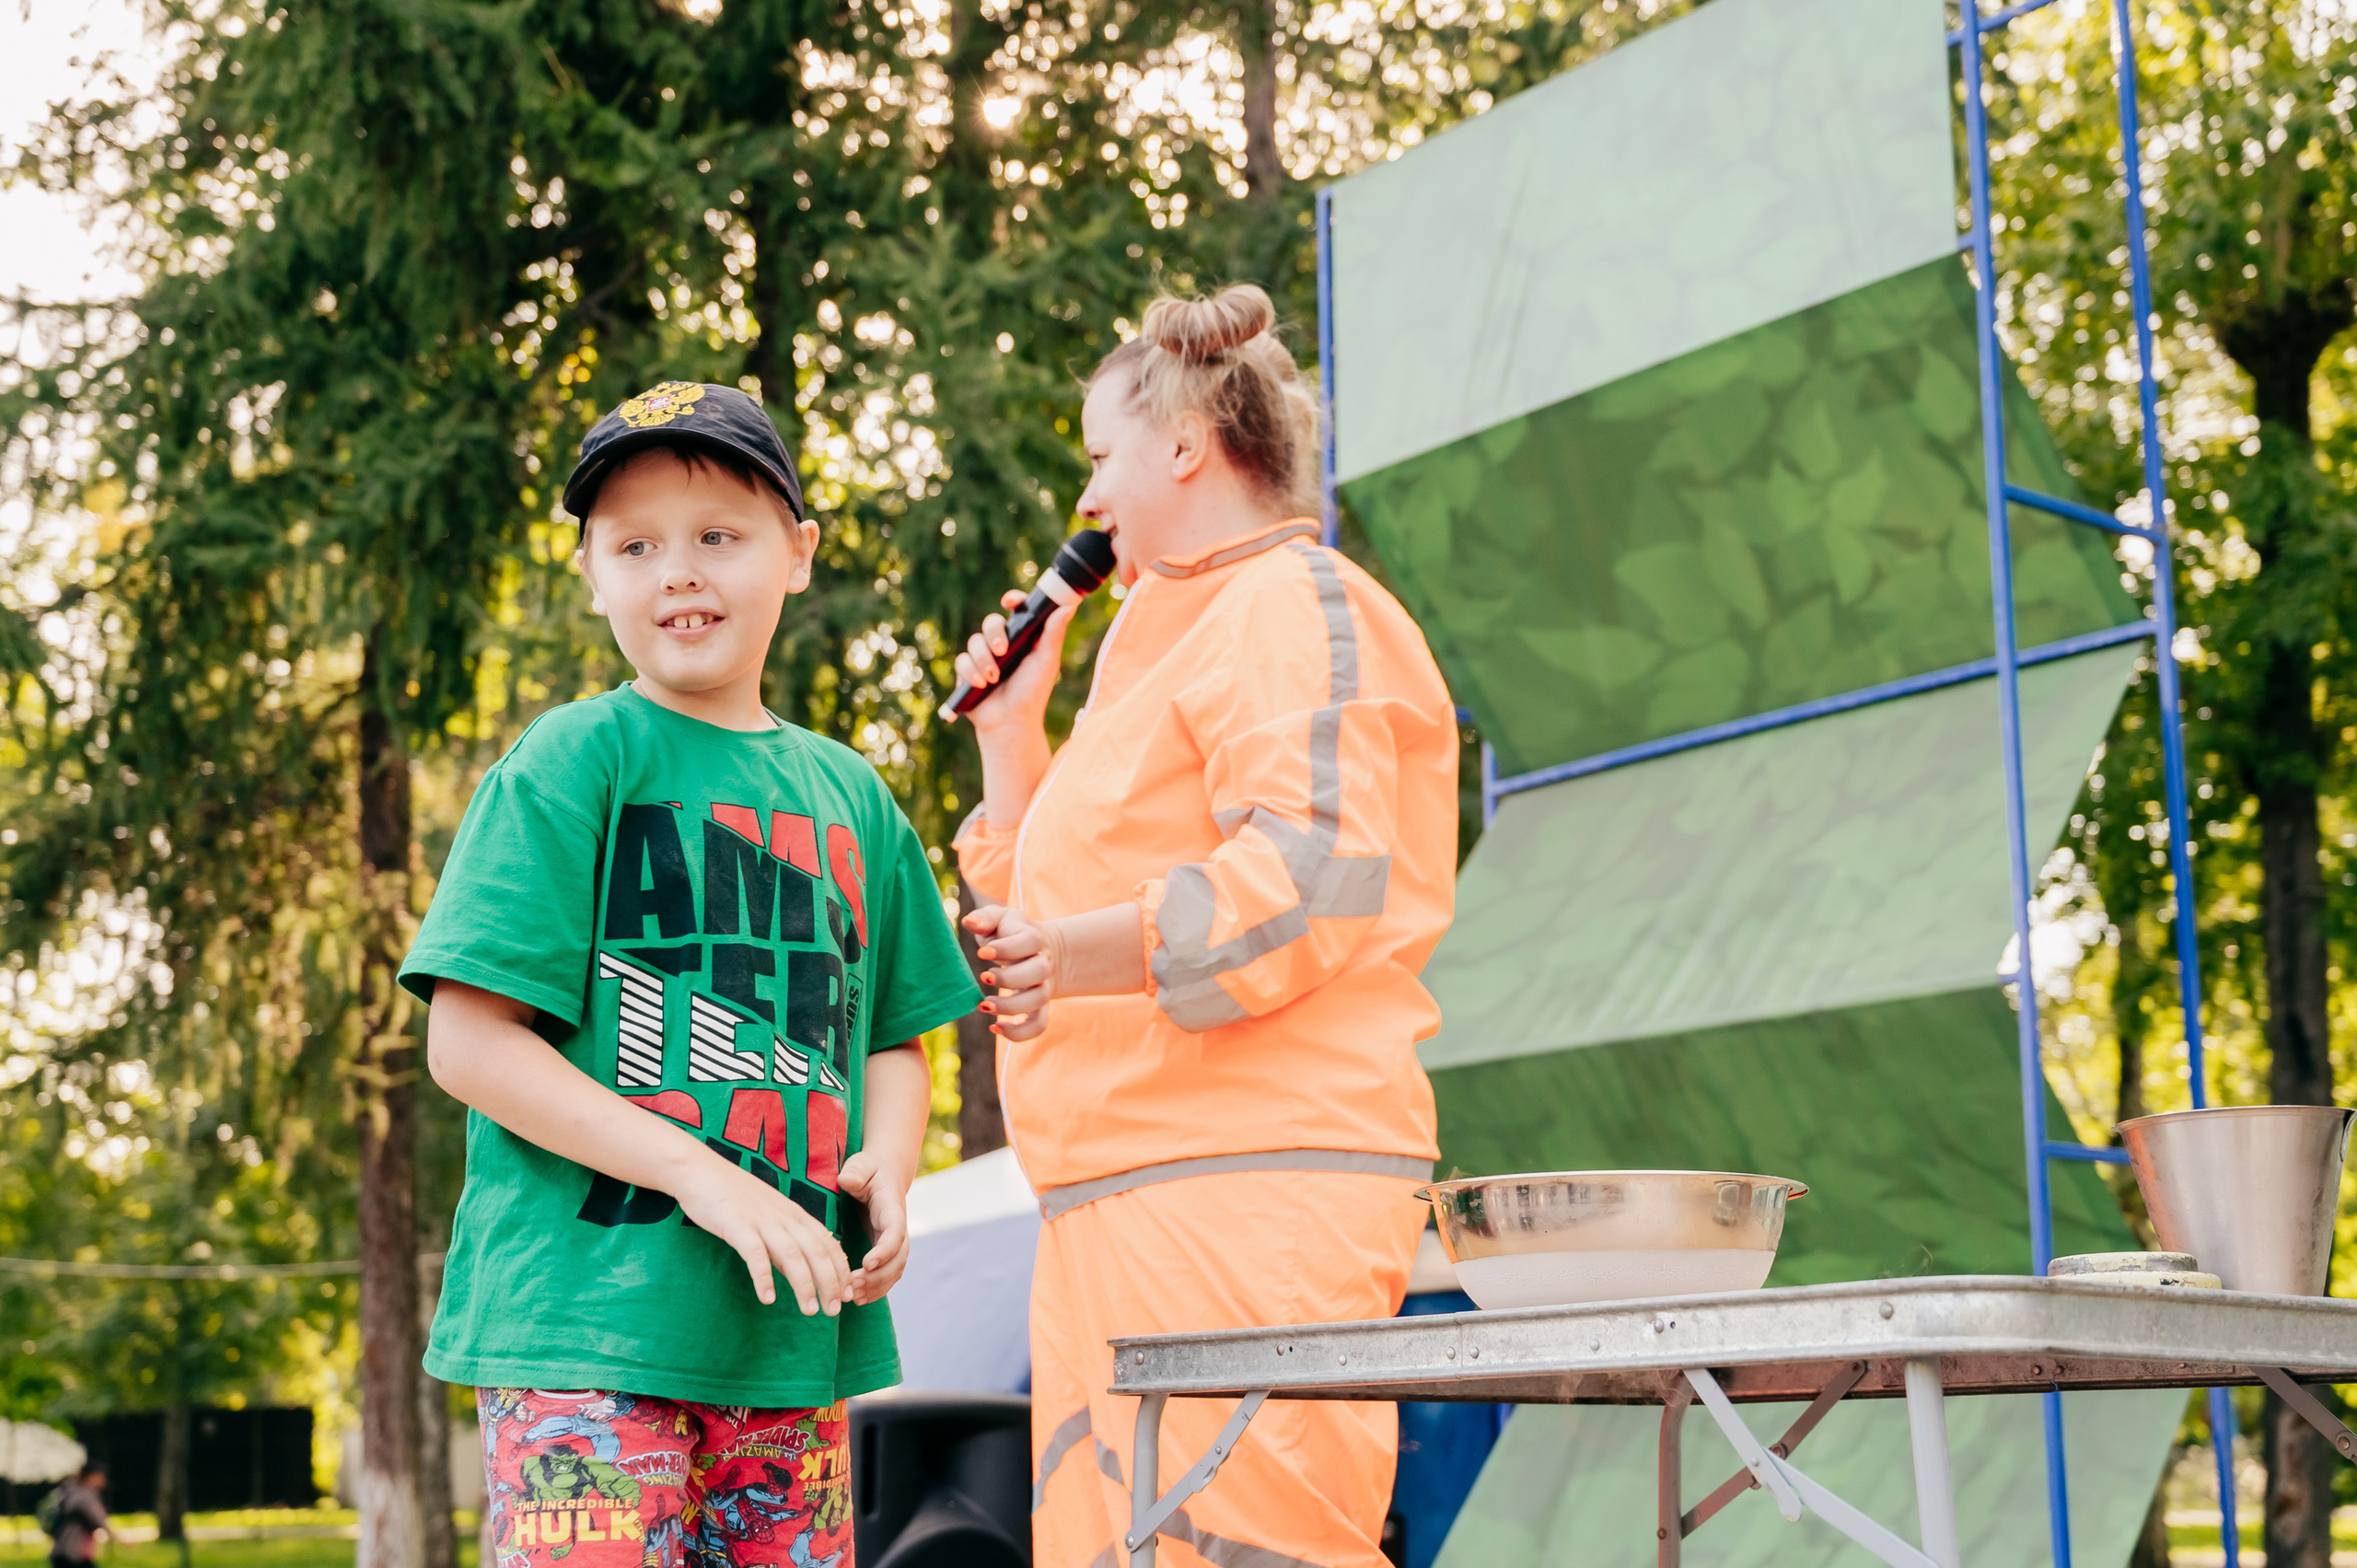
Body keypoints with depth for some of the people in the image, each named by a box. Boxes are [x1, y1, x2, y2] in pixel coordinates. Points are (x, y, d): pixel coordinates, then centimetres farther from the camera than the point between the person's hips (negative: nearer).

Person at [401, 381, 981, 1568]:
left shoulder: (849, 797, 14)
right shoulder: (572, 762, -3)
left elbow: (894, 1035, 22)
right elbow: (467, 1040, -8)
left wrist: (884, 1165, -1)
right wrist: (699, 1173, -16)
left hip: (793, 1337, 6)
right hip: (584, 1322, -5)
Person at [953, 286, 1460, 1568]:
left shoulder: (1295, 606, -2)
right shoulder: (1183, 639, 30)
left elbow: (1315, 866, -20)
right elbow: (1045, 913, 34)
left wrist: (1091, 953, -28)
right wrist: (1012, 735, 26)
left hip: (1248, 1185, -10)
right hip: (1125, 1200, 10)